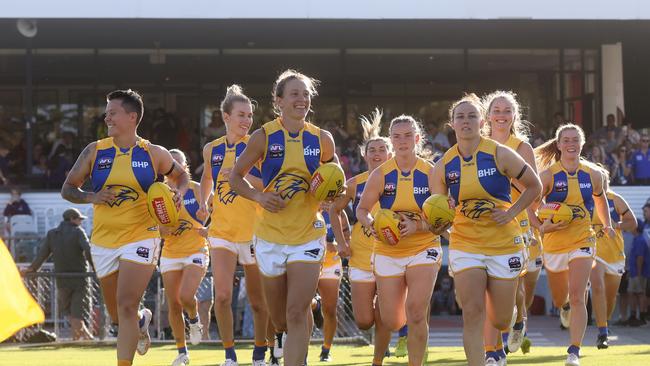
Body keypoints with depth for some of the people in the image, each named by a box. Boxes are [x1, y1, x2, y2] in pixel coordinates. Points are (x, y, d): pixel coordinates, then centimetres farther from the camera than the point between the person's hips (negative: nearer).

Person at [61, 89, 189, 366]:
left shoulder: (154, 154, 0)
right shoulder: (95, 151, 3)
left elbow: (181, 176, 17)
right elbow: (67, 189, 7)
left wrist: (178, 194, -5)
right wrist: (91, 197, -12)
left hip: (140, 237, -3)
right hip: (103, 241, 3)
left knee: (126, 306, -17)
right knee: (117, 314, 14)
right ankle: (142, 322, 49)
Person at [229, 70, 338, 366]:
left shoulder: (322, 139, 0)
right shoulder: (264, 137, -5)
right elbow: (235, 177, 4)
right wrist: (259, 196, -13)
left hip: (308, 234, 0)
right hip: (270, 234, 0)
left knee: (297, 313, -13)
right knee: (279, 318, 12)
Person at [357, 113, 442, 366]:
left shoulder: (431, 173, -5)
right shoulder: (381, 174, -2)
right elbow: (362, 210, 5)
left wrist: (417, 226, -23)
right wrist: (372, 224, -17)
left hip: (423, 249, -2)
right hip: (388, 252, 2)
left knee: (416, 313, -20)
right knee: (392, 322, 5)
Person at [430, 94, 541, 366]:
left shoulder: (500, 154, -7)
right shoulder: (444, 165, 1)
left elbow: (534, 186, 3)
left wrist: (511, 212, -9)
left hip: (504, 243, -1)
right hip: (465, 244, 1)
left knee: (500, 320, 7)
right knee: (472, 313, -15)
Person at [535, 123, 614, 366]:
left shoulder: (593, 173, -1)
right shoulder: (548, 175, -9)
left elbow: (600, 198, 20)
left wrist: (607, 225, 20)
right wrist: (541, 226, -26)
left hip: (583, 241, 0)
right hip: (554, 243, 1)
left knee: (577, 297, -18)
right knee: (559, 300, 18)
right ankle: (565, 307, 57)